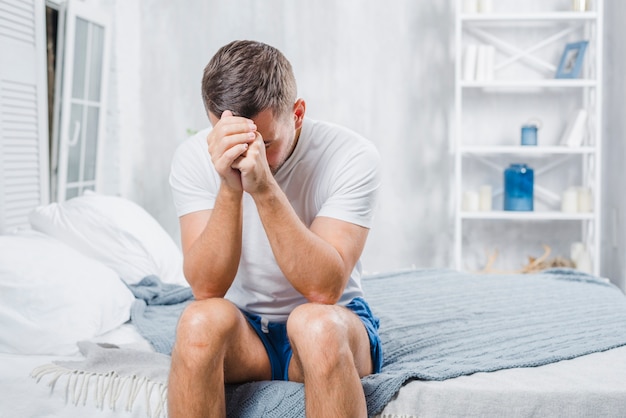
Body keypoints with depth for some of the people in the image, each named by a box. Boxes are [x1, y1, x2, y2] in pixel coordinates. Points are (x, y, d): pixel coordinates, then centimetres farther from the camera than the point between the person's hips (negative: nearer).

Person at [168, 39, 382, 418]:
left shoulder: (352, 156, -17)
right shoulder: (194, 158, -11)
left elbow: (324, 288, -26)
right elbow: (206, 288, -20)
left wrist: (264, 188, -36)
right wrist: (230, 187, -33)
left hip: (332, 325, -1)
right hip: (241, 332, 2)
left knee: (314, 323, -35)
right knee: (202, 319, -31)